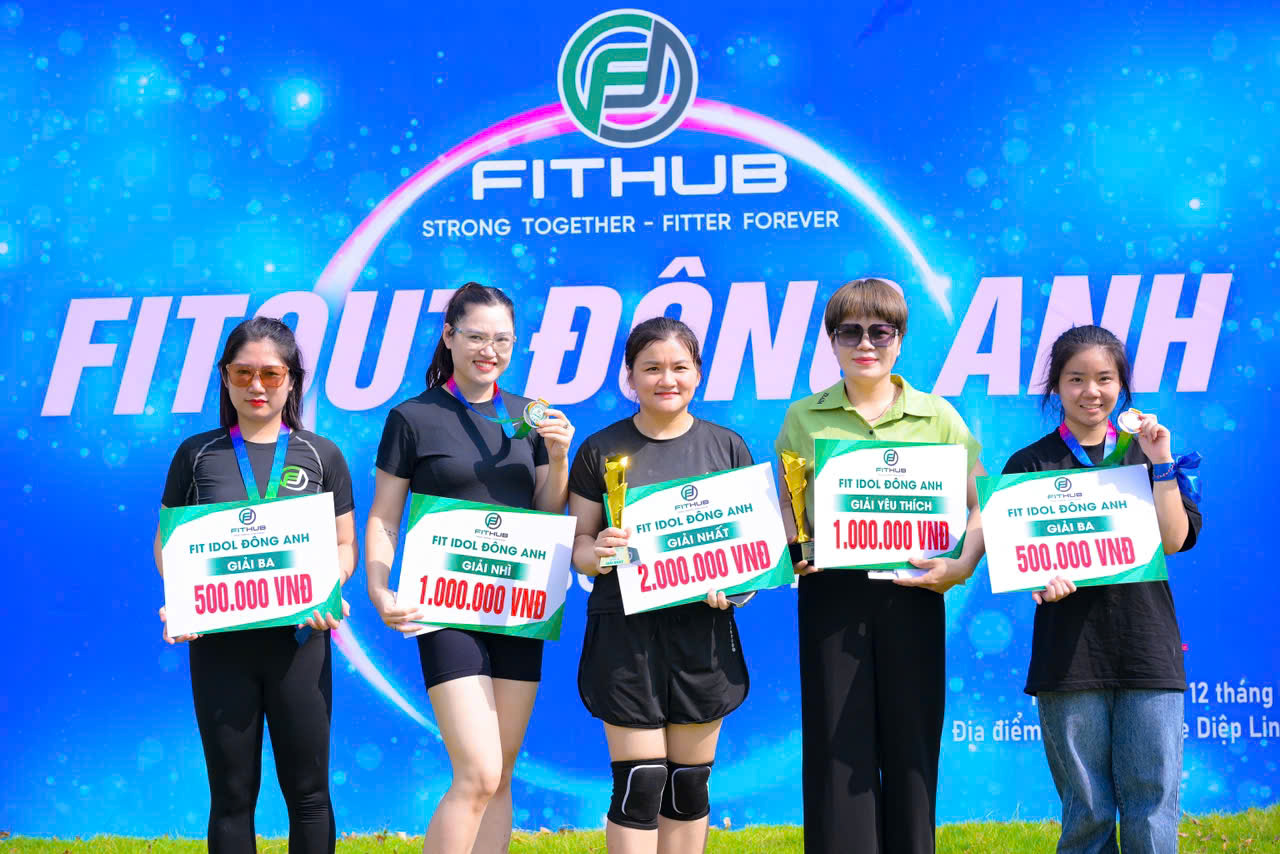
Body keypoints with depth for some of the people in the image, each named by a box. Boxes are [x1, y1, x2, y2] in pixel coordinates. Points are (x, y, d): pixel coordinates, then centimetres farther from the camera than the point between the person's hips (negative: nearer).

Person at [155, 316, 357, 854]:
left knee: (307, 789, 5)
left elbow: (344, 545, 6)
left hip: (298, 638, 0)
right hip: (219, 641, 0)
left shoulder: (320, 456, 5)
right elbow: (168, 542, 8)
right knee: (232, 793, 6)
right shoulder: (197, 455, 6)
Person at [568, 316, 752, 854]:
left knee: (690, 779, 8)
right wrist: (596, 553, -17)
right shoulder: (602, 450, 3)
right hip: (626, 628, -2)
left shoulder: (726, 446, 7)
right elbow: (578, 542, 5)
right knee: (639, 781, -5)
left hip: (702, 626, 2)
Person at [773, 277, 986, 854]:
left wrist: (962, 564, -12)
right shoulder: (804, 419, 7)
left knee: (911, 747, 4)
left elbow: (978, 507, 5)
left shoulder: (937, 417, 6)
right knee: (837, 751, 2)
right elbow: (784, 506, 11)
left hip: (911, 592, 0)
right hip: (831, 593, 0)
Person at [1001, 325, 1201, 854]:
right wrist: (1041, 579, -19)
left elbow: (1174, 540, 0)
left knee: (1153, 806, -1)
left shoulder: (1144, 453, 11)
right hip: (1070, 647, -1)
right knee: (1087, 810, 2)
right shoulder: (1030, 464, 6)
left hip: (1146, 646, 1)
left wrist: (1161, 462, -7)